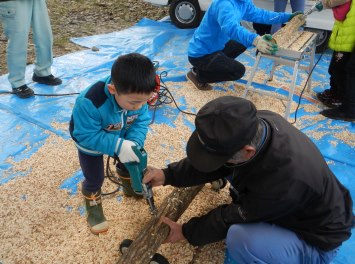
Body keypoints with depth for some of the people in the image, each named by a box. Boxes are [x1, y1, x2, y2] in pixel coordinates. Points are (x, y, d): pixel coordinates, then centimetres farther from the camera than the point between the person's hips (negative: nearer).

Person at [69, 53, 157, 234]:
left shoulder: (137, 96, -30)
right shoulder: (90, 102, -46)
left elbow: (141, 121, -18)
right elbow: (87, 136, -37)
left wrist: (134, 143, -36)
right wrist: (117, 146, -45)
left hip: (122, 138, 4)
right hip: (90, 142, -4)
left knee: (128, 162, 22)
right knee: (94, 179, 7)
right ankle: (93, 205, 38)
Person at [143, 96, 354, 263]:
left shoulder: (285, 179, -43)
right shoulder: (255, 123, -23)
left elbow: (237, 217, -25)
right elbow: (218, 163, -6)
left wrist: (187, 232, -10)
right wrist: (168, 175, -13)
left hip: (315, 239, -6)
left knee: (240, 238, -34)